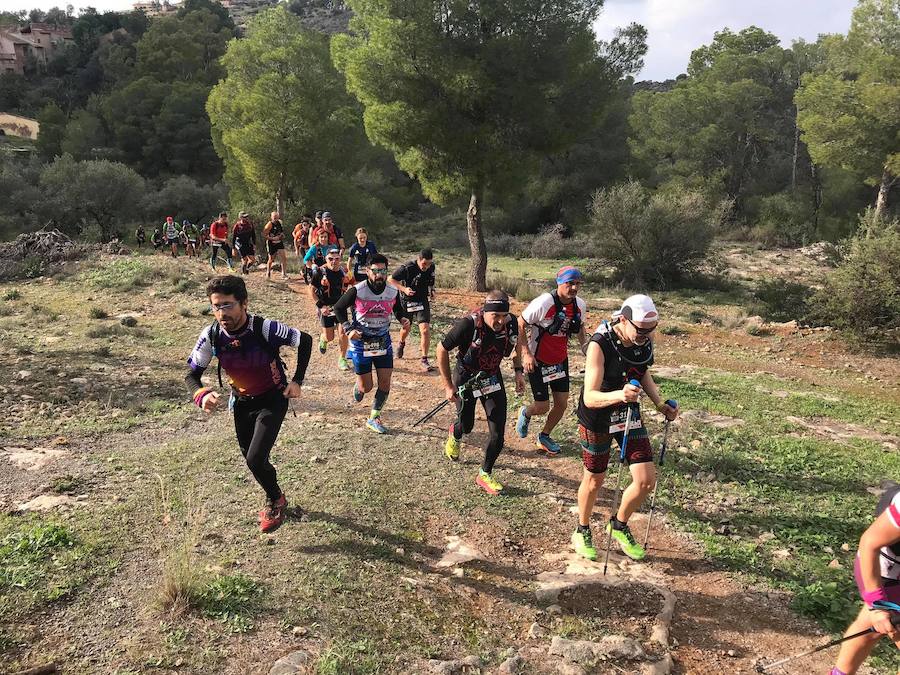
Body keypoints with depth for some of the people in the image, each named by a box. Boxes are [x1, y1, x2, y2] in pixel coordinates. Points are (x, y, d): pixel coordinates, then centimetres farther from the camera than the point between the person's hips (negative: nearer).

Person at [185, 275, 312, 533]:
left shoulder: (264, 328, -29)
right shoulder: (211, 335, -18)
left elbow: (305, 340, -15)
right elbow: (191, 375, -9)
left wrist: (297, 381, -17)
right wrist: (202, 395, -31)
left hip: (273, 400, -5)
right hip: (242, 402, 5)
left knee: (255, 459, -17)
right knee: (252, 460, 17)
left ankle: (275, 500, 16)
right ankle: (275, 498, 48)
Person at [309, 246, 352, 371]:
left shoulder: (344, 272, -4)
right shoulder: (319, 272, -14)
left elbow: (350, 288, 13)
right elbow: (311, 290, -7)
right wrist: (320, 306, -13)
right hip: (325, 308, -2)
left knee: (343, 333, -10)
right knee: (329, 337, 4)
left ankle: (342, 359, 8)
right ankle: (322, 339, 42)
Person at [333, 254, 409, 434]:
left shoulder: (392, 292, -5)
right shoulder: (357, 291, -16)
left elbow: (397, 308, 16)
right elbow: (338, 307, -3)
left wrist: (402, 318, -6)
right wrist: (348, 329, -14)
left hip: (383, 341, 3)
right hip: (361, 341, -3)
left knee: (385, 383, -1)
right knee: (366, 387, 4)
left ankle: (374, 418, 20)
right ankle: (358, 386, 44)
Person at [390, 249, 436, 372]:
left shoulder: (431, 267, -8)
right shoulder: (407, 268, -22)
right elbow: (391, 279, -12)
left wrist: (432, 291, -2)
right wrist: (404, 289, -24)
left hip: (423, 301, 2)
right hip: (407, 302, -2)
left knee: (425, 330, -14)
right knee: (406, 328, 16)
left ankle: (424, 360, -4)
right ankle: (401, 344, 53)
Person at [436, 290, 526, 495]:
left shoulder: (511, 322, -20)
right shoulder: (468, 325, -33)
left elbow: (516, 342, 6)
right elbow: (442, 349, -19)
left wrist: (518, 371, 0)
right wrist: (448, 386, -15)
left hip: (493, 378, 3)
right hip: (465, 377, -3)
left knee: (497, 432, -5)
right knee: (466, 425, 15)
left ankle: (485, 474, 16)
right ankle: (454, 434, 55)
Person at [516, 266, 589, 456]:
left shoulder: (580, 305, -6)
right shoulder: (543, 303, -24)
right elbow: (520, 325, -16)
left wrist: (586, 348, 2)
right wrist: (526, 353, -20)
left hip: (560, 360, 6)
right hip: (537, 361, -5)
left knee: (562, 403, 6)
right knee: (543, 407, -2)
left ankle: (544, 437, 31)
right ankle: (525, 413, 36)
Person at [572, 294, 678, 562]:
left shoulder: (644, 341, -10)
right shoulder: (600, 344, -29)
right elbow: (590, 397, -33)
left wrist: (660, 404, 2)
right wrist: (619, 395, -51)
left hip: (629, 414, 5)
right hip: (597, 419, -5)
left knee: (646, 480, 1)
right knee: (594, 480, 12)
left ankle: (619, 526, 29)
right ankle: (582, 532, 38)